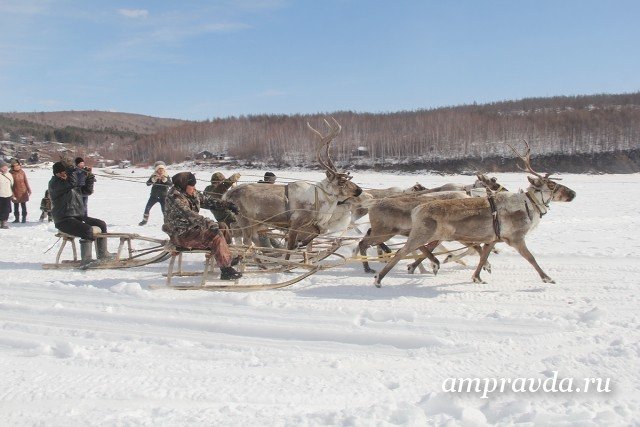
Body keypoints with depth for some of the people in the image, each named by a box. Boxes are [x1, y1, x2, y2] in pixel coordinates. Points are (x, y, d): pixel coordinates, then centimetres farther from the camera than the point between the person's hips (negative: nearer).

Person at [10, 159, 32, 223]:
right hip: (16, 193, -1)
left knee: (23, 205, 8)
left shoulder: (22, 172, -1)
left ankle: (24, 218, 17)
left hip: (23, 192, 1)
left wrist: (29, 190, 6)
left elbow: (26, 182, 6)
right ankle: (17, 218, 20)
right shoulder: (11, 173, -9)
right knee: (16, 206, 9)